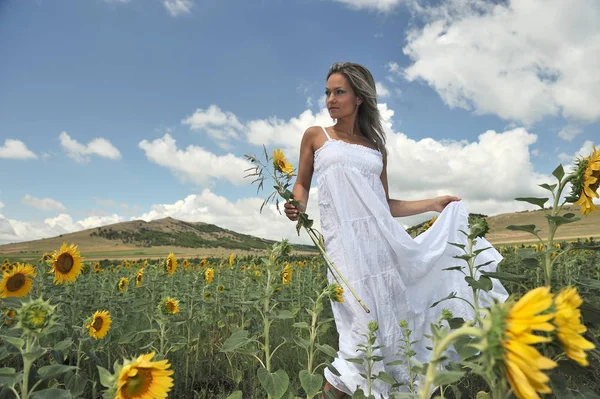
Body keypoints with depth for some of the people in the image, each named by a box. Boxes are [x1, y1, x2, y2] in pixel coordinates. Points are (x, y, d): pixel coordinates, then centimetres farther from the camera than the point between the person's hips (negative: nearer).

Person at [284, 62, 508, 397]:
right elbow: (302, 185, 13)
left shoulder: (376, 148, 17)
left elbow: (385, 205, 17)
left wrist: (433, 204, 16)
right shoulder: (315, 136, 12)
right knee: (363, 321, -11)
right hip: (344, 237, -3)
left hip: (382, 237, 4)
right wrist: (297, 207, -9)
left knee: (390, 315, 2)